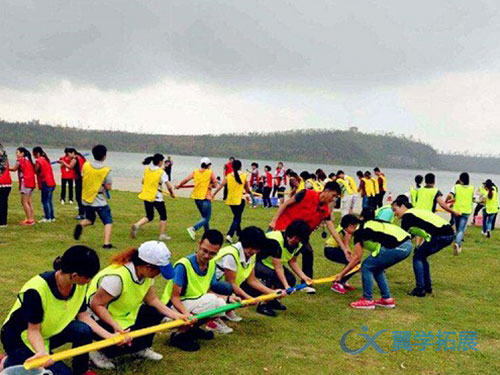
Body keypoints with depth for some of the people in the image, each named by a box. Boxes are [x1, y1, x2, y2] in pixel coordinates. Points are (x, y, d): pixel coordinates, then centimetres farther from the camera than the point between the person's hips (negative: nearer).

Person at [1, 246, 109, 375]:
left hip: (50, 332, 5)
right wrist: (42, 352, -43)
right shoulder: (37, 289, -32)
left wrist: (109, 336, -14)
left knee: (84, 330, -23)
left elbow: (83, 316, -5)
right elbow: (33, 331, -25)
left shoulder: (79, 285, -14)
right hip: (20, 339, -5)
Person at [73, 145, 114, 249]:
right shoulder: (106, 170, -14)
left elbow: (82, 180, 5)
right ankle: (106, 243, -11)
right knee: (108, 222, 3)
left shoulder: (86, 165, -3)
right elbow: (108, 187, -12)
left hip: (86, 200, 5)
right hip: (100, 201, -5)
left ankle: (81, 225, -7)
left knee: (89, 219, 25)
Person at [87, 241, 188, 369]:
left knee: (157, 312, -5)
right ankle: (101, 353, 0)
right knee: (132, 341, -24)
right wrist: (116, 326, -39)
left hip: (127, 314, 8)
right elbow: (96, 304, -31)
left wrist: (176, 315, -10)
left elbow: (152, 300, -3)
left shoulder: (145, 273, -9)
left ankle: (142, 349, 14)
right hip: (102, 319, -8)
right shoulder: (117, 277, -34)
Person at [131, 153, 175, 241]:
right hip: (157, 198, -5)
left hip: (146, 196, 5)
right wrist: (172, 193, 4)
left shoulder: (147, 169, 4)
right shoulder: (162, 172, -12)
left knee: (149, 216, 16)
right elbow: (168, 186, -14)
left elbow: (143, 181, 17)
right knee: (163, 216, 13)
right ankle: (162, 235, 12)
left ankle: (137, 225, -9)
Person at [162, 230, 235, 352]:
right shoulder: (183, 265, -23)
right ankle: (179, 335, -16)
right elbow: (174, 297, -23)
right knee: (211, 301, -27)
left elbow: (207, 292, 4)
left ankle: (192, 329, 7)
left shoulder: (212, 264, 0)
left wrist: (227, 298, -11)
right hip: (173, 308, -8)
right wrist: (186, 314, -40)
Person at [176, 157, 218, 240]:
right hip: (206, 197, -6)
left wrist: (179, 185, 15)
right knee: (206, 218, -3)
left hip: (196, 197, 6)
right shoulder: (210, 173, -4)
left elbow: (186, 180, 0)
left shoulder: (195, 172, 5)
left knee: (204, 217, 20)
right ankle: (193, 228, -24)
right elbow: (215, 185, -3)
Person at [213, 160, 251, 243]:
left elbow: (220, 186, -4)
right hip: (239, 200, -4)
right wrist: (250, 193, 23)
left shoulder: (228, 176, 0)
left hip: (230, 200, 4)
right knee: (237, 219, -1)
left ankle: (239, 234, 32)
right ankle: (229, 235, -18)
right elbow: (247, 190, 1)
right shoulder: (244, 176, -5)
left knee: (237, 218, 21)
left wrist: (213, 194, 2)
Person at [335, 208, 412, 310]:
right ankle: (387, 299, 25)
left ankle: (367, 300, 11)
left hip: (396, 247, -9)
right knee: (376, 268, 23)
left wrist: (342, 274, 9)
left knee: (366, 267, 6)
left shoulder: (359, 230, 3)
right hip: (407, 245, 9)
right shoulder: (371, 224, 27)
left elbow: (357, 258, 3)